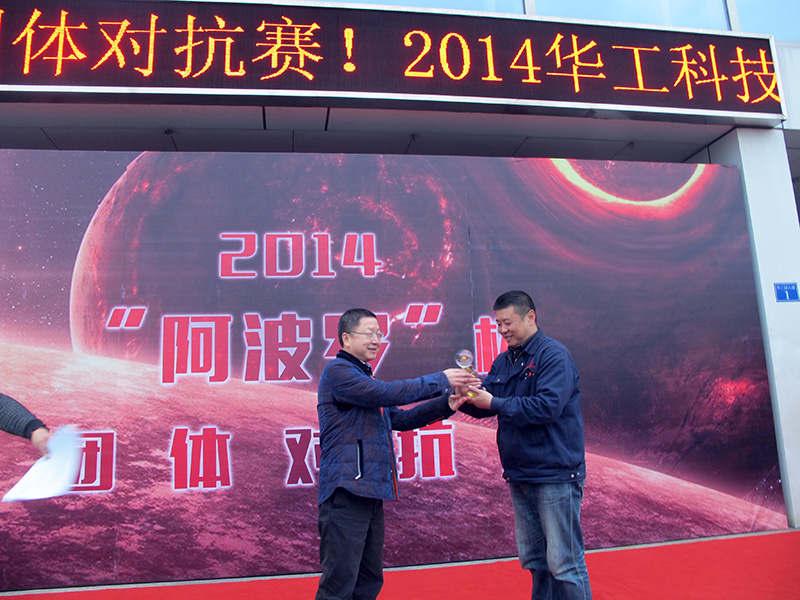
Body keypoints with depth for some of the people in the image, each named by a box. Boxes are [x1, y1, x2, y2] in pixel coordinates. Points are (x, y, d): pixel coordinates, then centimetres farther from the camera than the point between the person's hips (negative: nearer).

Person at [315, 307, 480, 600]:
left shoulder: (364, 379, 22)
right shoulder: (337, 371, -7)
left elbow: (400, 419, 17)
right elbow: (387, 392, -20)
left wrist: (445, 405, 5)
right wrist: (441, 380, -13)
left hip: (371, 493, 10)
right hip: (346, 490, -9)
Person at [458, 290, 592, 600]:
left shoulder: (554, 356, -12)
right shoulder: (503, 362, 11)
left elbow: (548, 406, -24)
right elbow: (484, 405, 7)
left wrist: (495, 403, -22)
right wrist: (465, 397, -14)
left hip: (555, 475, -7)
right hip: (519, 476, 8)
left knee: (564, 563, -1)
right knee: (534, 560, 19)